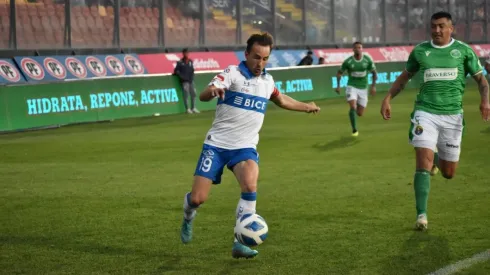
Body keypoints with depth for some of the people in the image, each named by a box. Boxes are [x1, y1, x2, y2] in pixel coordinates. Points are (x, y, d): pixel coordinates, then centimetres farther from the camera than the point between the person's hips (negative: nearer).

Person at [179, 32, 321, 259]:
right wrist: (213, 90, -49)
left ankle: (241, 242, -20)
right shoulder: (232, 73, -10)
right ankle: (188, 216, 31)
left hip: (245, 147, 3)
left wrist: (306, 107, 40)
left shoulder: (267, 80, 8)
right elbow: (203, 96, -26)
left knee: (250, 186, -27)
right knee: (198, 198, -7)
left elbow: (280, 99, 33)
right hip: (217, 144, -3)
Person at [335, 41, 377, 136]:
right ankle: (354, 130, -7)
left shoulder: (367, 60, -7)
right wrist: (338, 86, -4)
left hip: (363, 88, 2)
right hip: (352, 87, -2)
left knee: (360, 114, 3)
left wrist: (373, 86, -7)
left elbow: (374, 73, 3)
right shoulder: (348, 61, -10)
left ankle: (357, 109, 43)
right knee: (353, 107, -23)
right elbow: (339, 73, 4)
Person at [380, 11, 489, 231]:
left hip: (452, 115, 1)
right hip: (425, 113, -1)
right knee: (423, 164, -16)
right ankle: (421, 215, -11)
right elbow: (404, 77, 19)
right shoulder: (420, 51, 6)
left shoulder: (463, 50, 3)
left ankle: (437, 159, 46)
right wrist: (388, 98, 7)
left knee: (448, 173, 9)